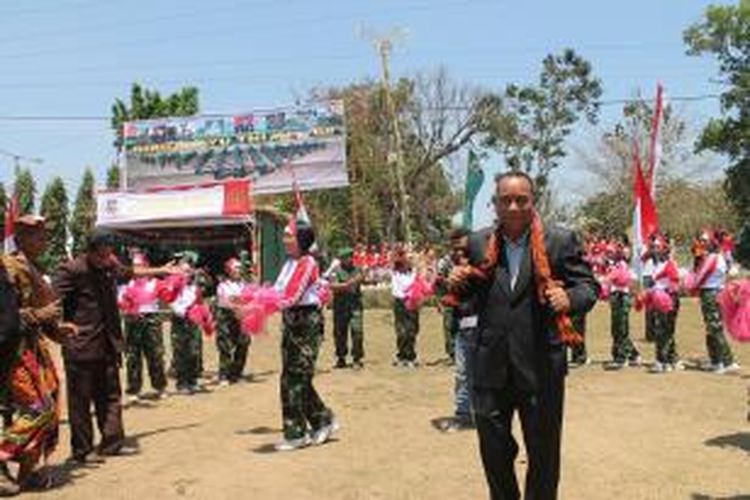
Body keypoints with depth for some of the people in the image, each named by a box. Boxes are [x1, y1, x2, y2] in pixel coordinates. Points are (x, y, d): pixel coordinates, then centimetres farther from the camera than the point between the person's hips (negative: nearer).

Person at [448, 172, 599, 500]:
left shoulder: (561, 241, -3)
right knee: (493, 450, 15)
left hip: (541, 368, -2)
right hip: (491, 367, 3)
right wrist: (457, 284, -6)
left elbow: (589, 286, -3)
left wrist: (570, 299, -24)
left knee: (544, 452, 12)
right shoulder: (478, 244, 6)